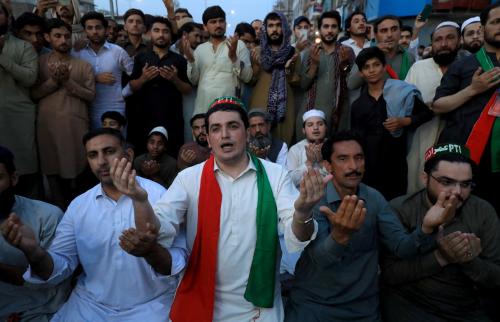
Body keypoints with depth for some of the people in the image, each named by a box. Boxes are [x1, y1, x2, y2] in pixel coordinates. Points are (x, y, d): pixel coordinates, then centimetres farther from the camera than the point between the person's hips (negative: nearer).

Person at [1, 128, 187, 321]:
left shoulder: (158, 195, -14)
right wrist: (34, 252, -21)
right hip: (90, 304, 4)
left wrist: (151, 251, -37)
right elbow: (60, 266, -1)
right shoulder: (78, 205, 0)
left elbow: (179, 263, -17)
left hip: (150, 305, -3)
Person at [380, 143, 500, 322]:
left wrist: (470, 261, -20)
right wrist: (440, 257, -25)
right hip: (408, 304, -4)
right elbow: (389, 273, -15)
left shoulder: (483, 211, -1)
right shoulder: (399, 210, -12)